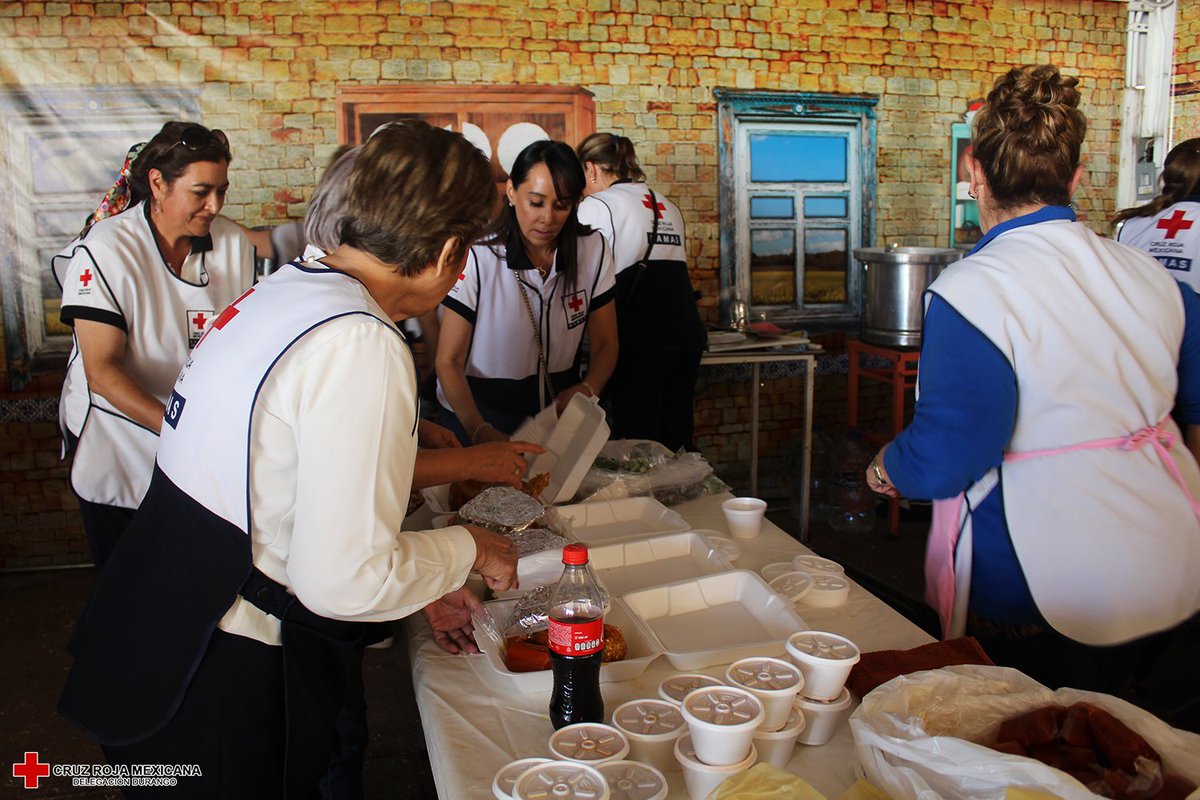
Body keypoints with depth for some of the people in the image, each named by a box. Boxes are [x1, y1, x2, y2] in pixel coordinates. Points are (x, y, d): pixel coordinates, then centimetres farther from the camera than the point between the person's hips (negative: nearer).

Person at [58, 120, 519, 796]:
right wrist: (467, 550, -6)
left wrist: (420, 584, 16)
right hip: (225, 690, -9)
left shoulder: (280, 291, 3)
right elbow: (344, 580, -24)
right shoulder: (364, 347, -25)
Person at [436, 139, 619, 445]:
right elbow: (449, 362, -14)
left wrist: (587, 389, -18)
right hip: (478, 415, -3)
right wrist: (479, 430, -29)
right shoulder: (477, 258, -15)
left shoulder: (593, 250, -2)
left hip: (558, 408, 3)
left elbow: (605, 343, 4)